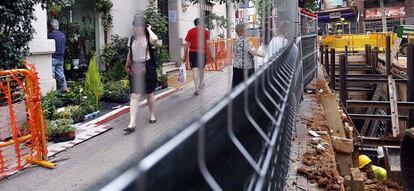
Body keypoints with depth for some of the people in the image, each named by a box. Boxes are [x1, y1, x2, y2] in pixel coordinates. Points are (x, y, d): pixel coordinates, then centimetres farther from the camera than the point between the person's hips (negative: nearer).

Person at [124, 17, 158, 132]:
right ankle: (132, 123, -10)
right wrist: (127, 66, 11)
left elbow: (155, 40, -31)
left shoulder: (149, 38, -6)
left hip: (147, 67, -3)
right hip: (135, 68, 3)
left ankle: (152, 115, 36)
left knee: (149, 93, 12)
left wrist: (149, 29, -15)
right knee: (134, 96, -5)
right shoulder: (132, 39, 8)